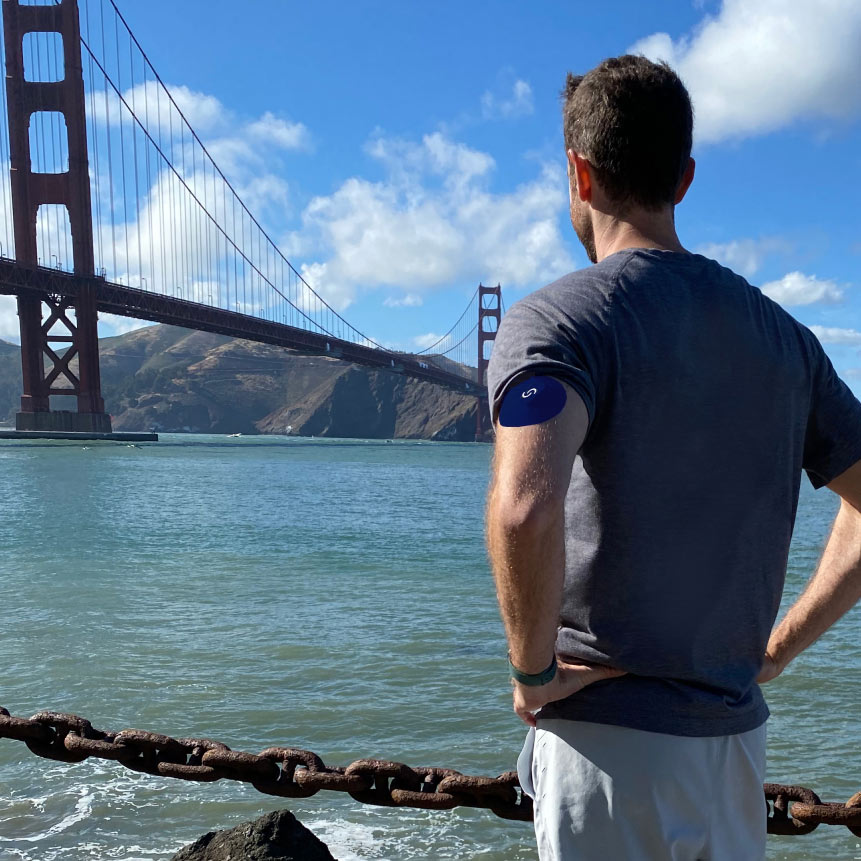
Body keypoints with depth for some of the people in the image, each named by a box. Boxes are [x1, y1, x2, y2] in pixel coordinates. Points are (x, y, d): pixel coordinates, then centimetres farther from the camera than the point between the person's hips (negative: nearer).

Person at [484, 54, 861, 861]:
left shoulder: (555, 318, -13)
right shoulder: (782, 334, 7)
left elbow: (524, 510, -32)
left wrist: (533, 672, -16)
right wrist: (771, 651, 11)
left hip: (610, 739, -5)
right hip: (736, 736, 6)